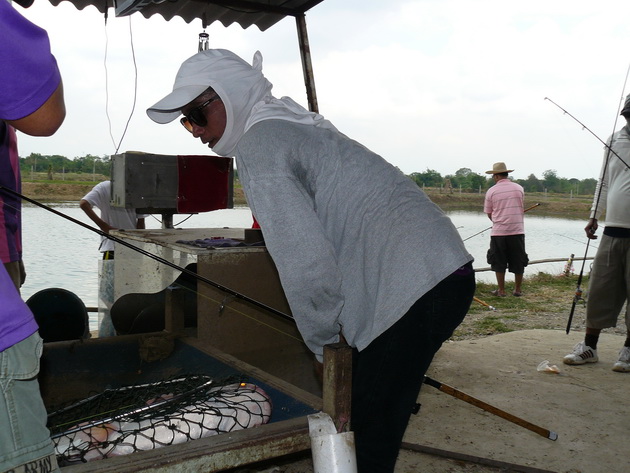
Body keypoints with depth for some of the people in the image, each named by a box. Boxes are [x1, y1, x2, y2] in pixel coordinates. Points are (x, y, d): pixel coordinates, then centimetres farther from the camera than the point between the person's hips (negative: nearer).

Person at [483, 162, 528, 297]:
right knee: (518, 262, 11)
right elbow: (520, 208, 16)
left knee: (499, 262, 8)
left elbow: (489, 213, 5)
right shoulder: (519, 188, 4)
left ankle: (501, 290, 10)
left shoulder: (491, 191, -3)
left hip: (498, 231, -2)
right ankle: (518, 289, 17)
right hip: (517, 230, 2)